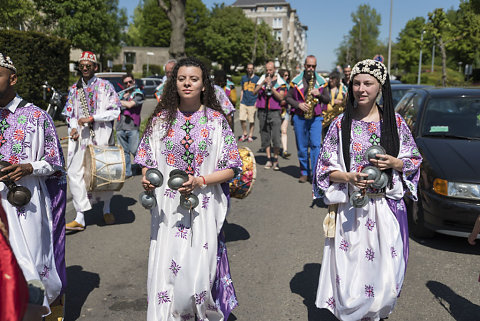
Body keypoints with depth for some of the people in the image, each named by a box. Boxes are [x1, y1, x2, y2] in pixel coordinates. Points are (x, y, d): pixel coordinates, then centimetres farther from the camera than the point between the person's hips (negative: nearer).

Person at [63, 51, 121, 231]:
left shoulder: (105, 86, 1)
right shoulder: (74, 89, 14)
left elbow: (115, 111, -5)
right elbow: (69, 113, 18)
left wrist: (91, 118, -13)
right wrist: (73, 127, -3)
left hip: (101, 135, -3)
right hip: (80, 136, 3)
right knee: (75, 173, -6)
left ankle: (106, 209, 26)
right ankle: (80, 218, -3)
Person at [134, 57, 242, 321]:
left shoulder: (216, 119, 1)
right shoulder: (161, 119, 6)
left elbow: (231, 168, 0)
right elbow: (147, 162, 13)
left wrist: (200, 181, -14)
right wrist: (147, 180, -9)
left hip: (204, 209, -1)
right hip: (167, 209, 2)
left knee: (199, 273, 0)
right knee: (165, 271, -1)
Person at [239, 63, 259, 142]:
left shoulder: (257, 78, 2)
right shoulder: (243, 78, 12)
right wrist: (240, 101, 13)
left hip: (252, 103, -3)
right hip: (244, 103, 3)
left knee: (252, 121, 1)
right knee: (242, 119, -5)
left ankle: (250, 136, 15)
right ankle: (244, 134, 15)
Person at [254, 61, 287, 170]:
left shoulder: (280, 81, 3)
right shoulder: (262, 79, 11)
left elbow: (281, 97, -6)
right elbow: (254, 92, 1)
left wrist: (271, 88, -15)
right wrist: (263, 83, -12)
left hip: (275, 112, -3)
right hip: (263, 111, 3)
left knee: (276, 137, -10)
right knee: (265, 136, 5)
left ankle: (275, 160, 1)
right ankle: (269, 159, 14)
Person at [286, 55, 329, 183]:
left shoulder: (321, 81, 7)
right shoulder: (296, 81, 4)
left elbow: (327, 100, 10)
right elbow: (288, 97, 7)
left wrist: (319, 94, -11)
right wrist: (298, 104, -10)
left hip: (316, 118, 0)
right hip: (299, 117, 0)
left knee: (316, 144, -12)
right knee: (302, 147, 6)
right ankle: (304, 173, 19)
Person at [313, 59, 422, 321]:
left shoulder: (395, 122, 2)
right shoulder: (341, 124, 0)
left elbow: (414, 162, 8)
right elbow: (326, 167, 2)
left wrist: (394, 163, -12)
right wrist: (348, 177, -16)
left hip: (387, 209, 1)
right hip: (350, 210, -1)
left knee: (386, 274, 5)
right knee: (350, 273, 3)